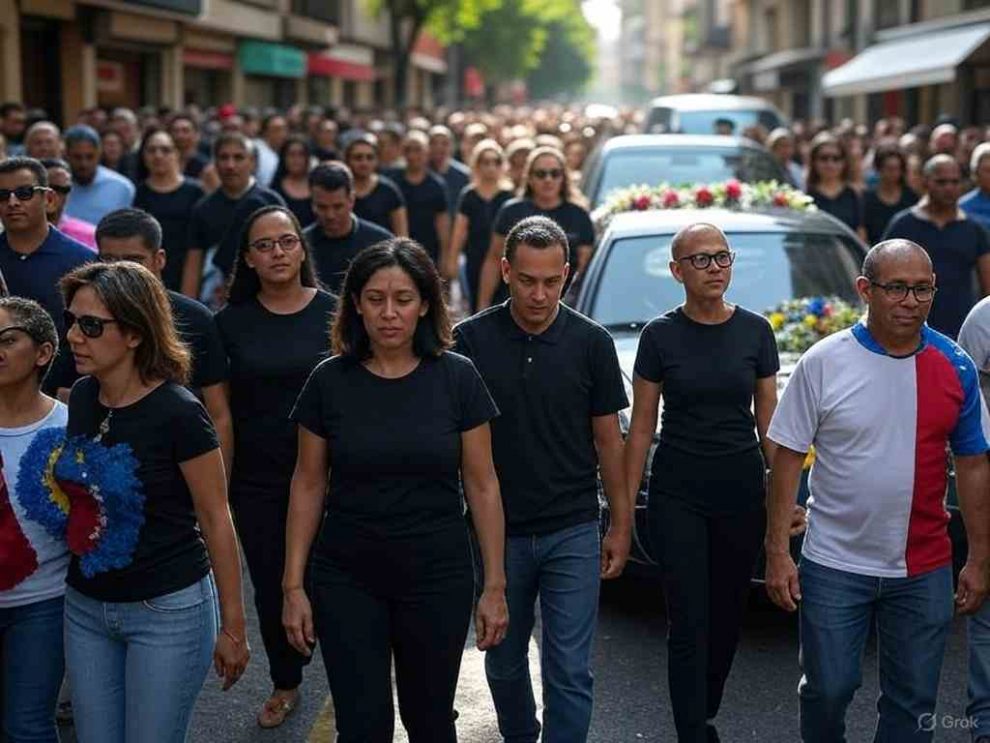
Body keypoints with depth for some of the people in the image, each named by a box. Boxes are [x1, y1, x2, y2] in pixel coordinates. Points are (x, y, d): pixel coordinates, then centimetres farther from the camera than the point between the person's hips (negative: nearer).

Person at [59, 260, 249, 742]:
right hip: (85, 608, 7)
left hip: (169, 611, -6)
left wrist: (232, 625, -9)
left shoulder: (177, 413, -18)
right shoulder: (81, 397, 1)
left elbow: (215, 520, -12)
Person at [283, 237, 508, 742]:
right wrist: (293, 585, -1)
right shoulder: (329, 381, -3)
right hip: (346, 581, 0)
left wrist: (495, 585, -4)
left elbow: (481, 486, -2)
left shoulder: (456, 378, -5)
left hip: (437, 579, 0)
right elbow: (308, 487, 2)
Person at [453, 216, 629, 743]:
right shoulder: (472, 339, -6)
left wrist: (621, 525, 3)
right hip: (497, 532, 1)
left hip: (572, 532, -1)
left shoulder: (591, 343, -4)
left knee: (569, 672, -2)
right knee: (503, 661, 17)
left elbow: (607, 440, 3)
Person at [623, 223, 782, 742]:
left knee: (727, 616, 12)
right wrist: (625, 508, -3)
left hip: (742, 492, 2)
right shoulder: (660, 335, -4)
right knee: (689, 625, -5)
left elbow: (768, 422, 6)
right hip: (677, 494, -2)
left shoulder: (755, 331, 2)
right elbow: (641, 428, 0)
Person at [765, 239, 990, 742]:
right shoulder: (823, 362, -8)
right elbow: (788, 458, -4)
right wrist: (778, 552, -7)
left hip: (924, 570, 2)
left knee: (912, 701, 10)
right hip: (834, 564, -2)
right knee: (827, 690, 7)